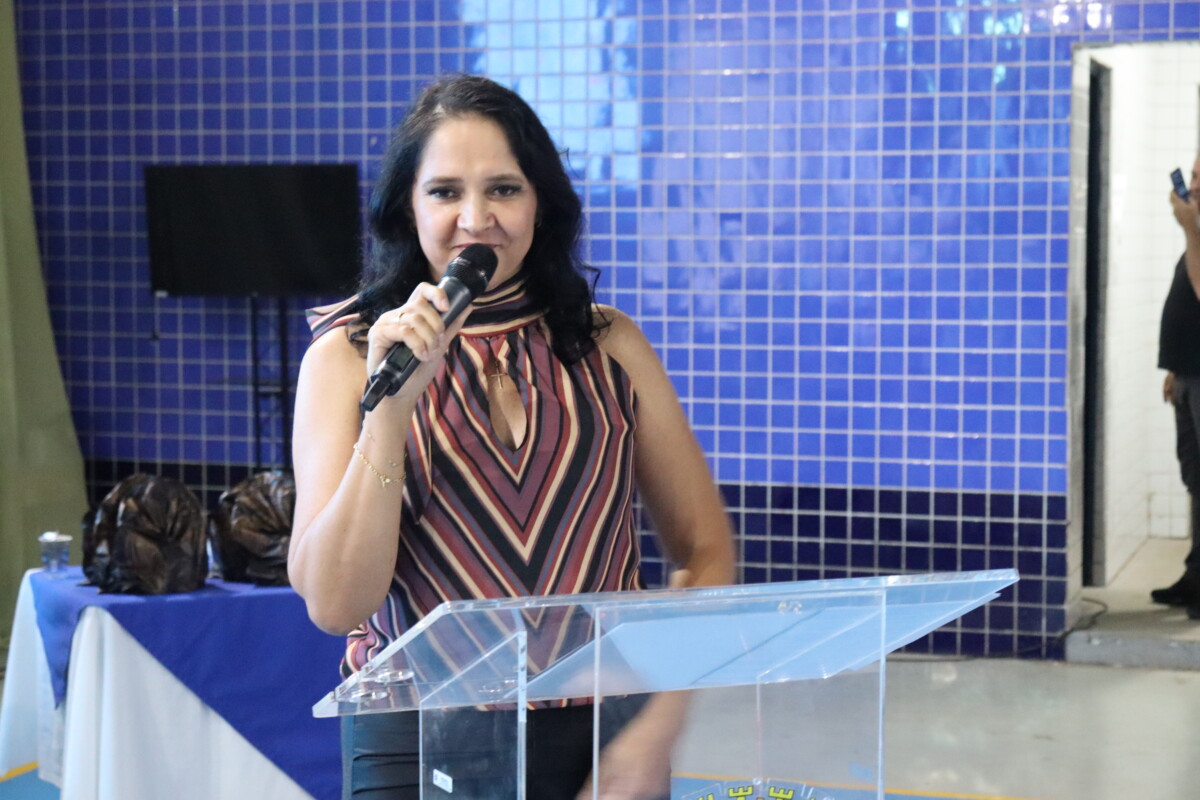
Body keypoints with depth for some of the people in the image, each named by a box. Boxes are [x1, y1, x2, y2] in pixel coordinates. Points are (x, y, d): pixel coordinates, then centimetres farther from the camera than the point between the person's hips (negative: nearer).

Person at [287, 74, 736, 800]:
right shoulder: (346, 354, 0)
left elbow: (707, 554, 7)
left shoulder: (610, 346, 6)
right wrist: (390, 407, -16)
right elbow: (334, 604, -8)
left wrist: (656, 730, -5)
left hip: (599, 740, 2)